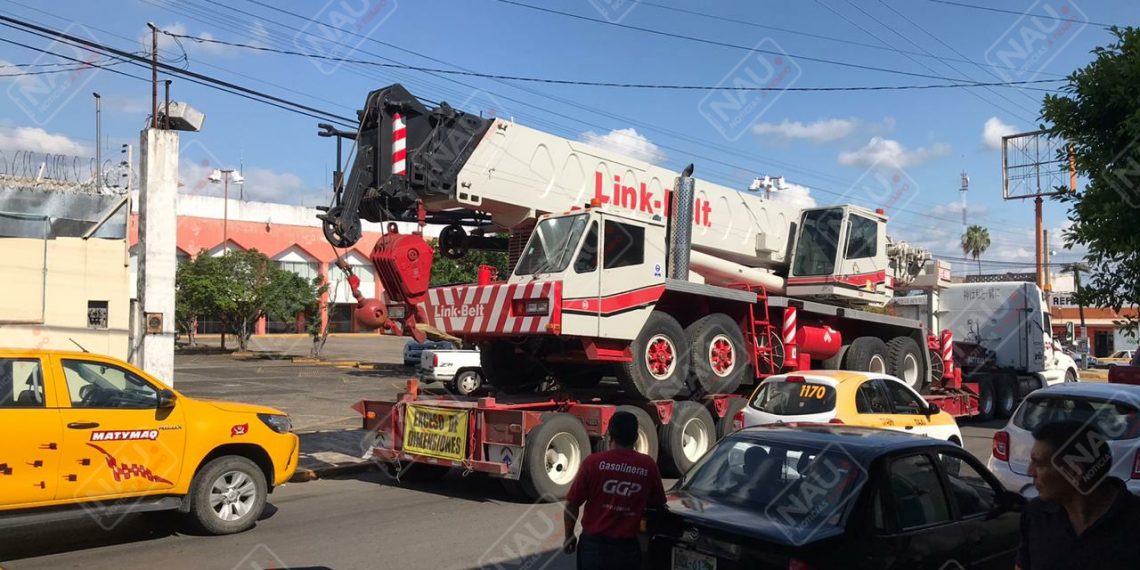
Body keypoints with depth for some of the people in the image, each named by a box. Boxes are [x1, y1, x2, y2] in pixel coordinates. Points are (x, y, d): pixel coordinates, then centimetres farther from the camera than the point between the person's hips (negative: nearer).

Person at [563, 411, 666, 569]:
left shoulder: (593, 462, -11)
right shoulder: (648, 466, -5)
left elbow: (571, 504, -6)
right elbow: (658, 503, 9)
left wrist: (569, 536, 9)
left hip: (593, 544, -1)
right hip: (627, 548, 1)